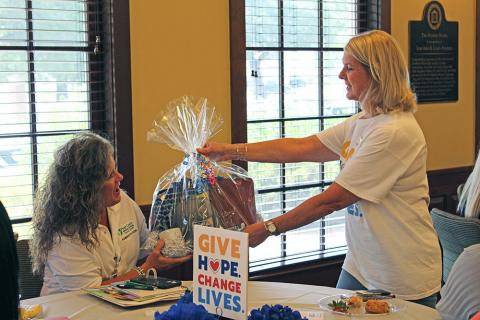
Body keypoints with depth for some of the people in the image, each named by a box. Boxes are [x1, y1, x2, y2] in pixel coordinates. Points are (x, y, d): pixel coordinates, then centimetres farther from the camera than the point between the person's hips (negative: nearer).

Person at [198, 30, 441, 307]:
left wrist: (268, 229, -16)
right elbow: (302, 148, 6)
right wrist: (232, 151, 3)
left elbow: (330, 200, -22)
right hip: (360, 267, 8)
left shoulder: (394, 133, -23)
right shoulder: (361, 123, 7)